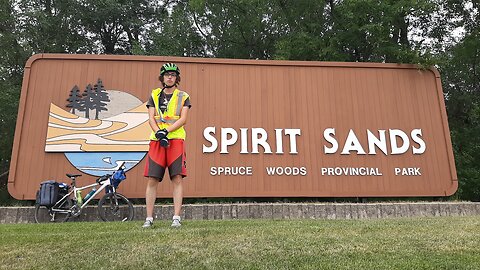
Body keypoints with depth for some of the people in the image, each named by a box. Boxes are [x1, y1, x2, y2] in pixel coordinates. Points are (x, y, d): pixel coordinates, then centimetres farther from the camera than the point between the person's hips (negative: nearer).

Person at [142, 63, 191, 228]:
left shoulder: (183, 96, 11)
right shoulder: (154, 95, 16)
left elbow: (183, 119, -1)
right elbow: (151, 118, 6)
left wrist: (166, 130, -15)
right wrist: (159, 133, -12)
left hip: (176, 140, -1)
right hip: (156, 140, 2)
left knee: (177, 178, -7)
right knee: (152, 180, -1)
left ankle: (176, 217, -2)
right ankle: (149, 218, 6)